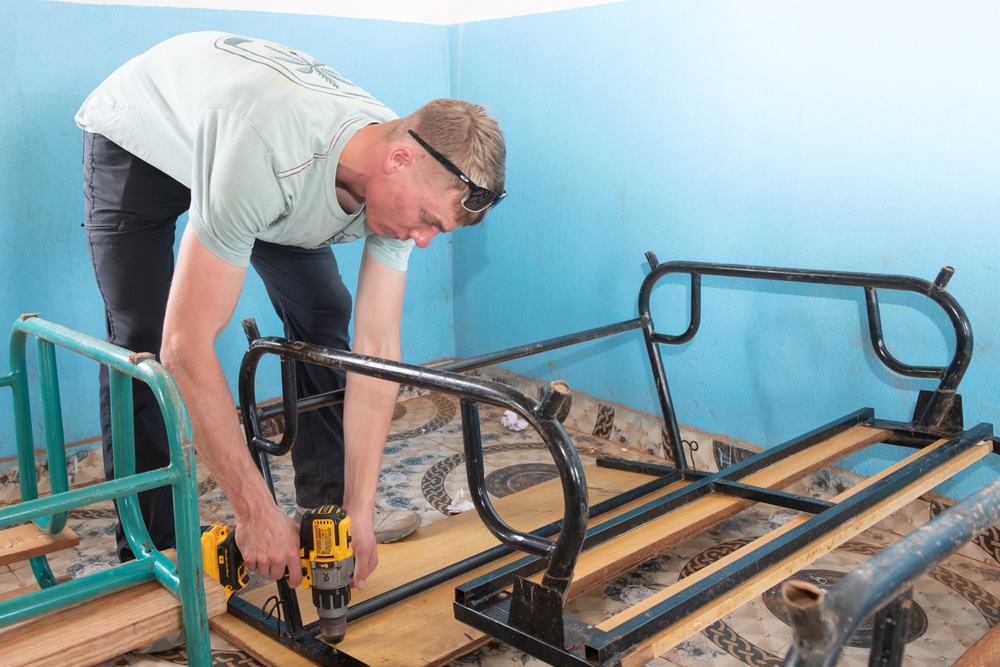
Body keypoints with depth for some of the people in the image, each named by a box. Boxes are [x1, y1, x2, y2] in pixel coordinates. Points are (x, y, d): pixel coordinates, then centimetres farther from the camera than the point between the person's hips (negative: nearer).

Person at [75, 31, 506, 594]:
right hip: (139, 140, -4)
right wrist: (258, 512, -40)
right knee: (139, 343, -15)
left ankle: (329, 514, 5)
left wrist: (361, 511, -26)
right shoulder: (267, 159, -47)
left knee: (322, 315, -7)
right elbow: (186, 346, -44)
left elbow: (377, 350, -23)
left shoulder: (406, 182, -26)